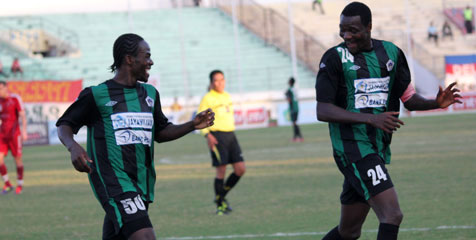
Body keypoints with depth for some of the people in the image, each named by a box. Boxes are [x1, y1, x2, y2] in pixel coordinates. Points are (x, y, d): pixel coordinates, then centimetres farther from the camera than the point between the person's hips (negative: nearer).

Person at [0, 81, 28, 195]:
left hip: (14, 133, -5)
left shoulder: (15, 99, -8)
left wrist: (24, 131, -19)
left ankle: (20, 185, 14)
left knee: (18, 158, 2)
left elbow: (22, 115, -11)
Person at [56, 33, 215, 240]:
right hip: (113, 182, -7)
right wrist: (73, 147, -19)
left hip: (142, 184, 7)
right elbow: (64, 125, 3)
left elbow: (160, 132, 27)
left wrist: (192, 125, 12)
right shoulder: (96, 95, -2)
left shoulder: (150, 94, 16)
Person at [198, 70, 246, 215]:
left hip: (230, 134, 7)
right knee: (221, 171, -6)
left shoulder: (227, 96, 15)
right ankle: (220, 205, 6)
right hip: (217, 136, -7)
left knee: (240, 169, 1)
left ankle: (222, 196, 18)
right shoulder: (208, 98, -5)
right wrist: (207, 135, -18)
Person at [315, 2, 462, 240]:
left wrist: (436, 103, -5)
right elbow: (322, 111, -12)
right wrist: (370, 118, -24)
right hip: (352, 147, -6)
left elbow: (408, 98, 16)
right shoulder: (334, 58, -7)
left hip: (378, 149, 6)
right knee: (392, 215, -19)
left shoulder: (391, 53, 10)